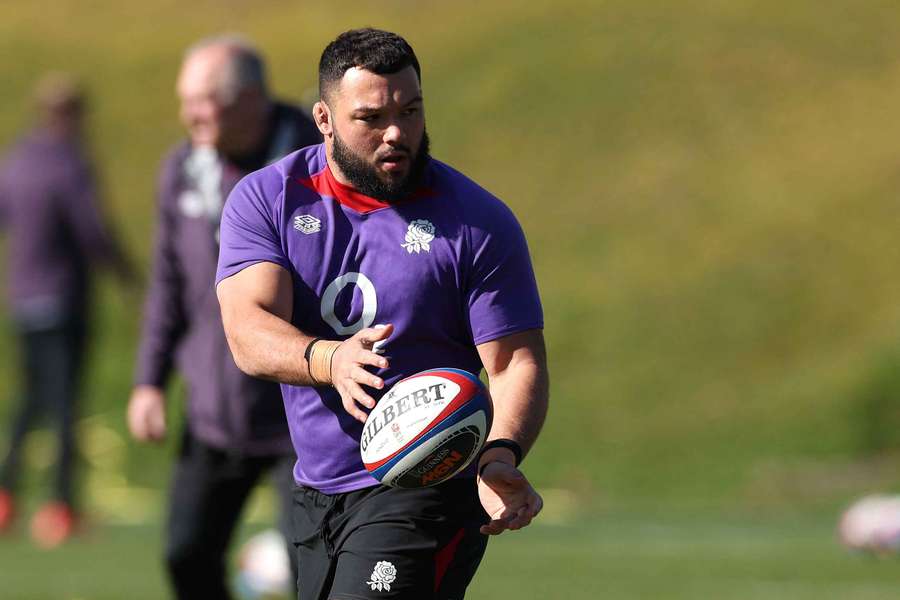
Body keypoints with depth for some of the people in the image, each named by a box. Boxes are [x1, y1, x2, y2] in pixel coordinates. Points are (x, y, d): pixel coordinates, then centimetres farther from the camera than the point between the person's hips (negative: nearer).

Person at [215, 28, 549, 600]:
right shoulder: (264, 199, 0)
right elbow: (250, 328, -14)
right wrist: (329, 359, -37)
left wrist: (500, 456, -31)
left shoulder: (480, 223, -7)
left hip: (430, 488, -5)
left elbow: (517, 363, -9)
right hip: (315, 493, 5)